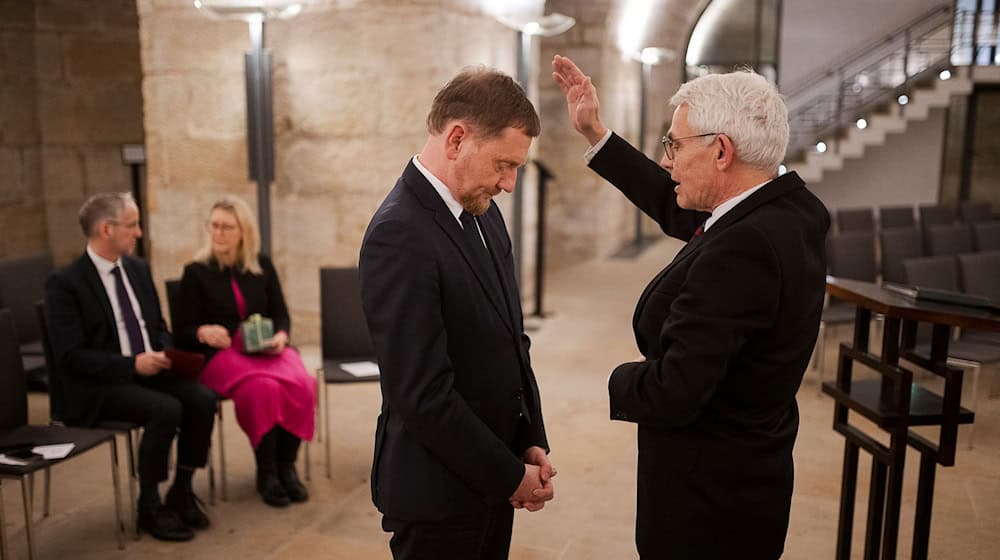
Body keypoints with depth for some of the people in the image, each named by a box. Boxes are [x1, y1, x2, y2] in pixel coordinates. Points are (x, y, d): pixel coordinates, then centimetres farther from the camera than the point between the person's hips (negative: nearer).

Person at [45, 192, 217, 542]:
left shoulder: (138, 269, 9)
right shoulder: (65, 283, -11)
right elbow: (70, 356, -16)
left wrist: (167, 353, -5)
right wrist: (131, 364, -23)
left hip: (150, 371, 6)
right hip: (99, 387, -6)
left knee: (202, 399, -19)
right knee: (166, 409, -30)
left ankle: (181, 492, 0)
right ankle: (149, 507, -9)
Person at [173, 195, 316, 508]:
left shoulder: (262, 265, 11)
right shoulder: (196, 272, 3)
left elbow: (281, 315, 12)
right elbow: (183, 331, 1)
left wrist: (280, 336, -10)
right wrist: (203, 332, -22)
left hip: (267, 350, 3)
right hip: (221, 354, -3)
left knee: (301, 384, -30)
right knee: (262, 388, -36)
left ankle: (286, 464, -12)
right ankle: (266, 471, -17)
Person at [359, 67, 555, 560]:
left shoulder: (482, 214, 5)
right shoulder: (399, 234, -22)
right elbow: (423, 393, -23)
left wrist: (531, 444, 2)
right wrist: (510, 476, -13)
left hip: (491, 473, 8)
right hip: (441, 487, -7)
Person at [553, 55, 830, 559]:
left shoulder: (741, 249, -31)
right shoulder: (789, 208, -2)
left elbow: (672, 394, -30)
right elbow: (677, 210, 13)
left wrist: (622, 380, -8)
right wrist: (594, 134, 14)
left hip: (707, 505, -9)